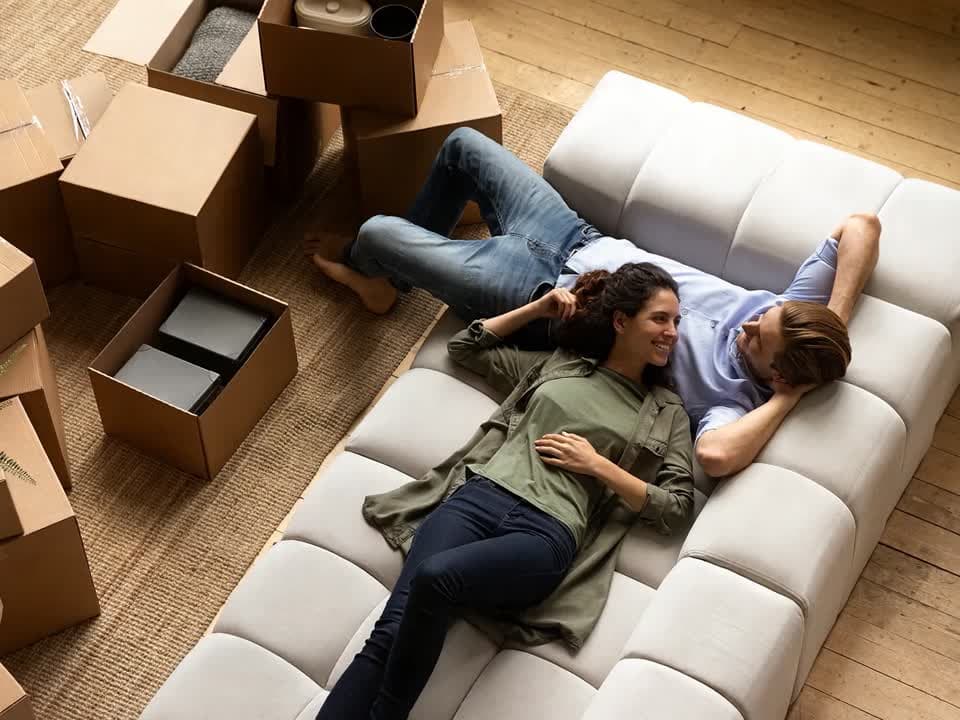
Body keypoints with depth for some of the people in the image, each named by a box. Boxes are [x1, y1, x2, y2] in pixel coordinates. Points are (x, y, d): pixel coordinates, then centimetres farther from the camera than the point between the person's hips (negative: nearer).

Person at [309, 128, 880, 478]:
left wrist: (788, 399, -41)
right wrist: (837, 324, -27)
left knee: (377, 234, -2)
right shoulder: (789, 311, -17)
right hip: (581, 241, 6)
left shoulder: (732, 396, -32)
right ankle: (410, 260, 44)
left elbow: (715, 455, -54)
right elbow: (861, 225, -18)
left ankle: (378, 280, 41)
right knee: (463, 143, 16)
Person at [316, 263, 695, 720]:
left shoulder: (668, 414, 18)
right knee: (389, 635, -23)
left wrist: (598, 465, 1)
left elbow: (677, 509, 8)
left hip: (546, 533, -2)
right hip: (477, 498, 3)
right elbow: (463, 347, 32)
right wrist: (537, 309, 26)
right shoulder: (554, 364, 23)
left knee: (434, 577, -35)